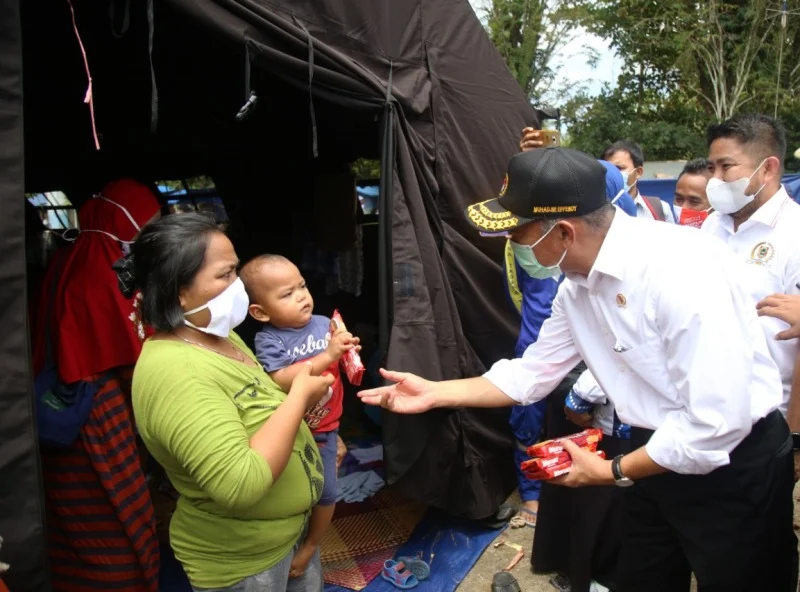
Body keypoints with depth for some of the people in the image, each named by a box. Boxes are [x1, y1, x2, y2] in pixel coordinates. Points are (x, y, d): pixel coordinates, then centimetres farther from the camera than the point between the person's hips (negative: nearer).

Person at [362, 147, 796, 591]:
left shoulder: (681, 269, -29)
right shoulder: (575, 287, -3)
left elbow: (719, 421, -30)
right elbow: (531, 373, 8)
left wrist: (613, 472, -16)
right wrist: (434, 393, 1)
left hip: (733, 465, -7)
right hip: (659, 456, 8)